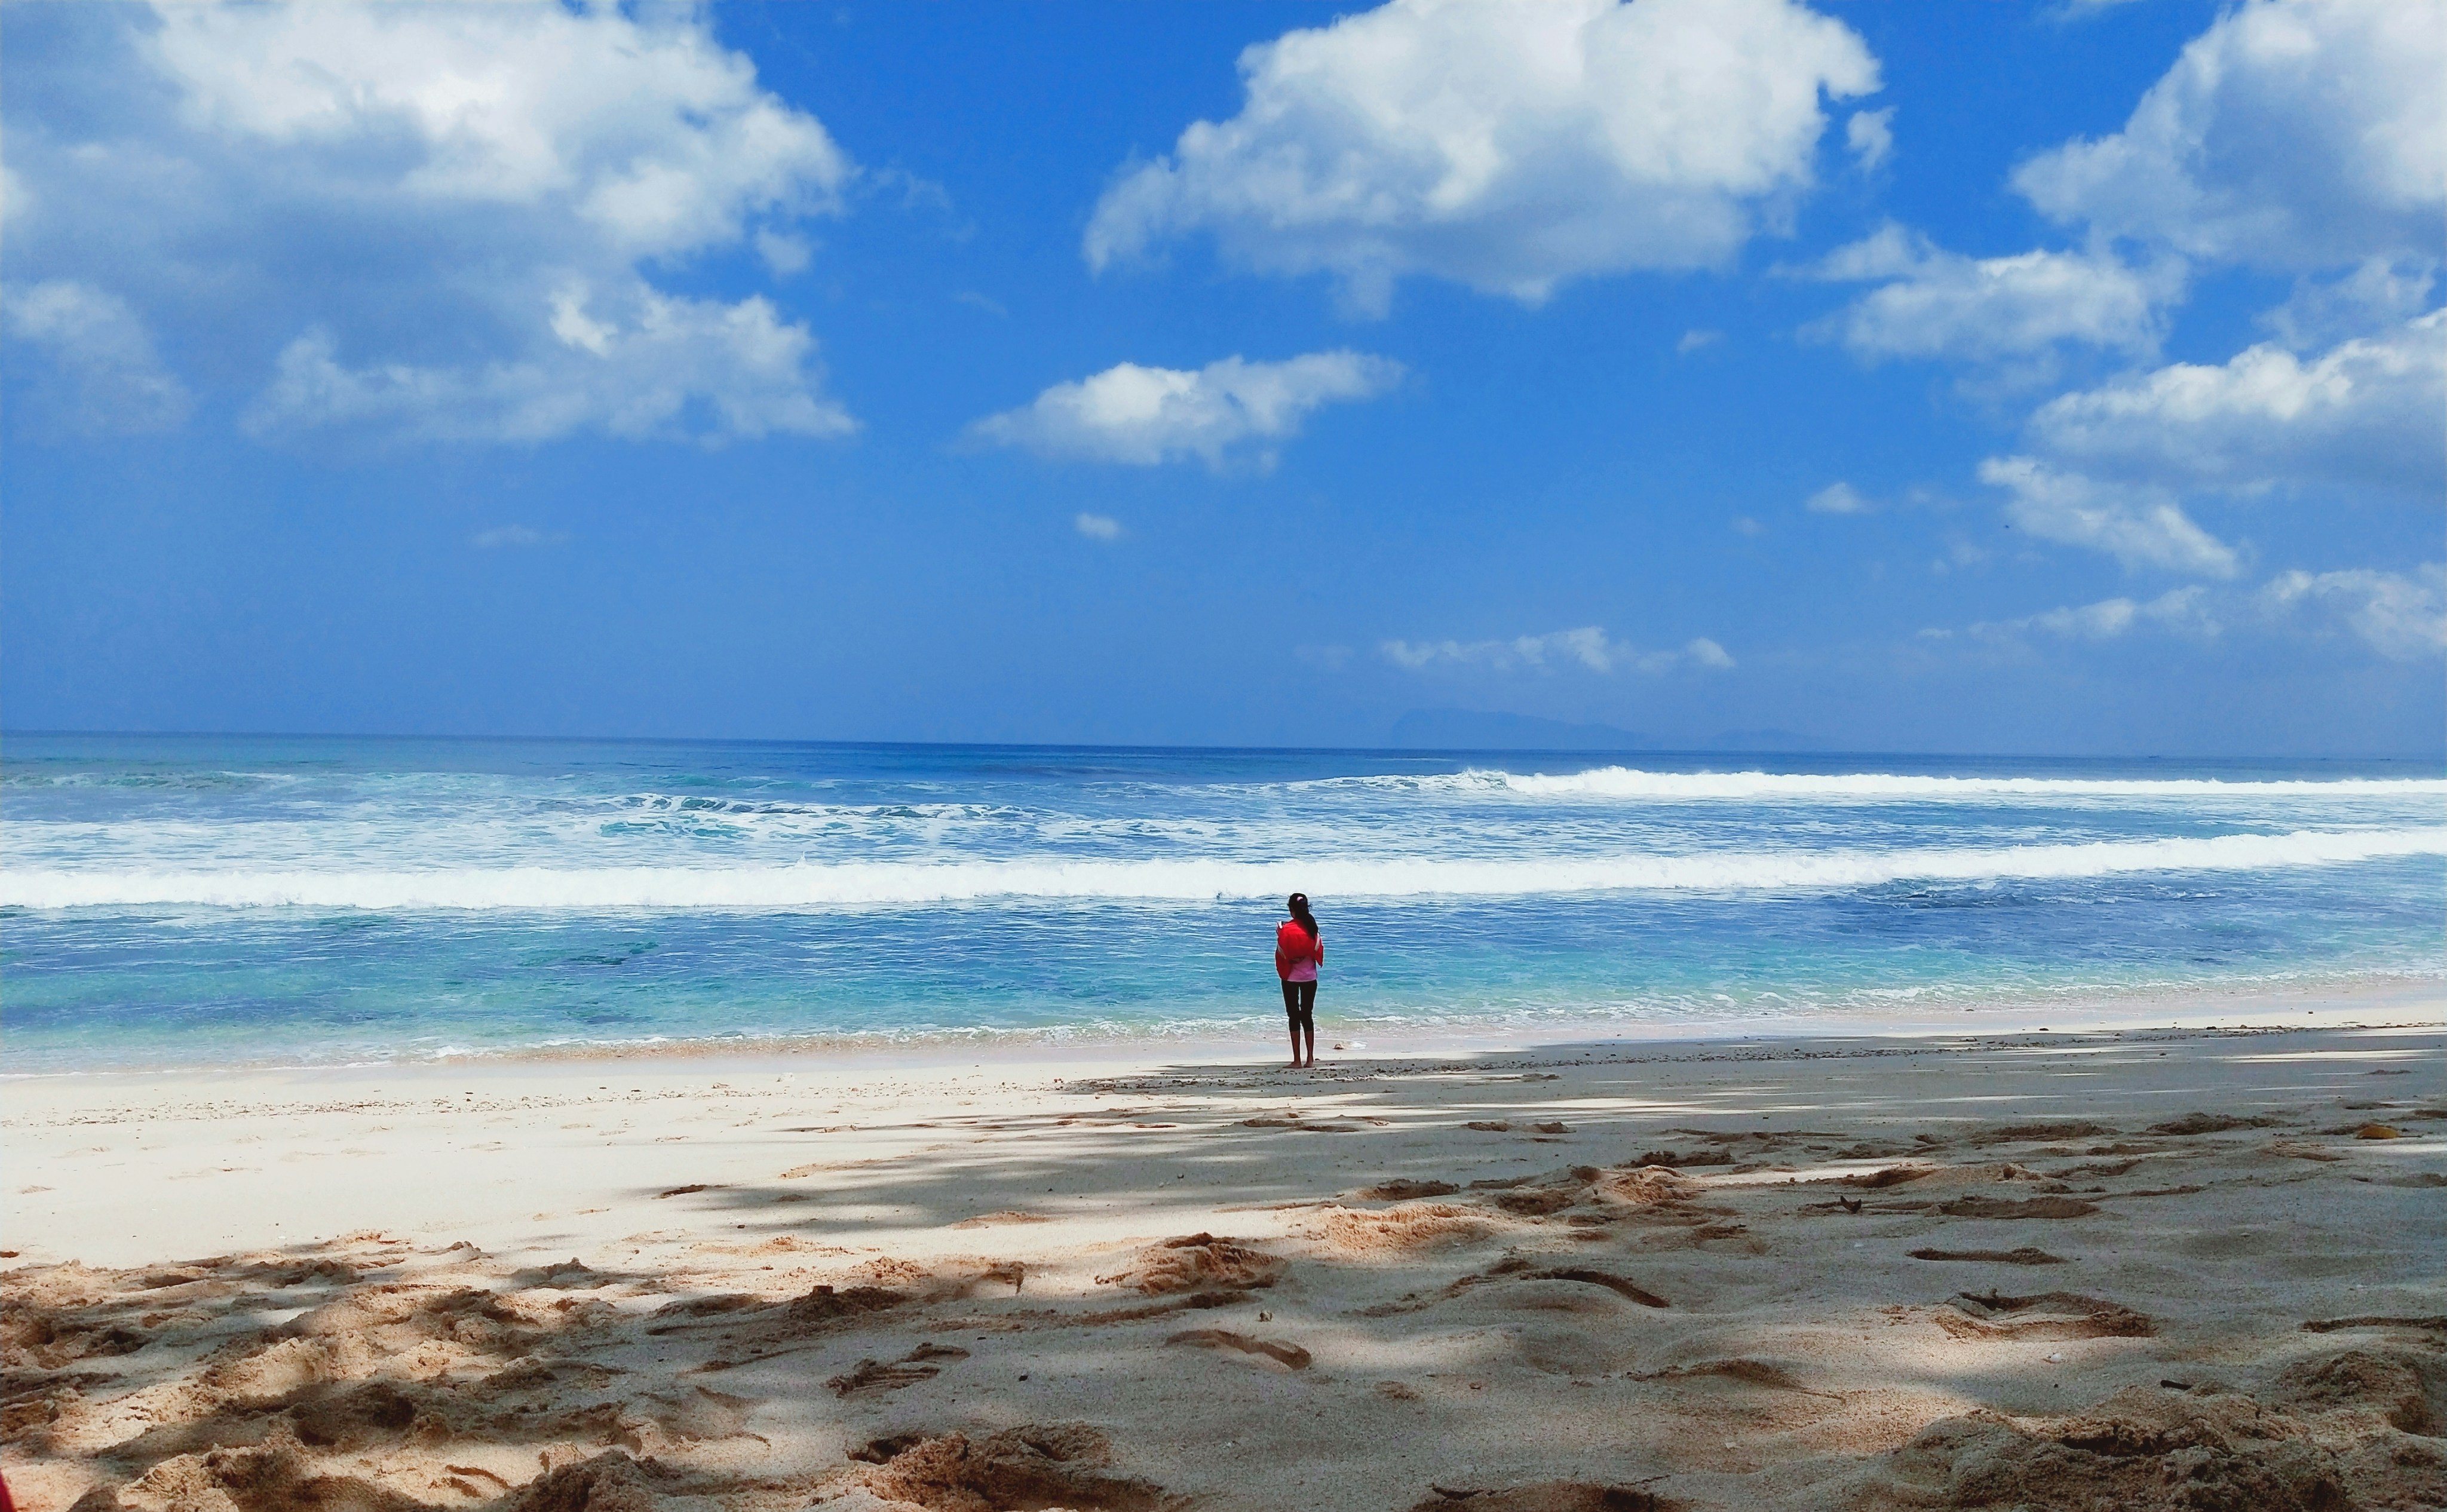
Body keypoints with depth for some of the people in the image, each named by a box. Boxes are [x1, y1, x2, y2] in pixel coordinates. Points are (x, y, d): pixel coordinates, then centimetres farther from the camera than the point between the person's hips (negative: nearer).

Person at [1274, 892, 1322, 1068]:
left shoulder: (1286, 929, -14)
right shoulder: (1312, 928, -3)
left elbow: (1281, 954, -10)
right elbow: (1319, 951, 4)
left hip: (1291, 978, -3)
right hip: (1310, 977, 3)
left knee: (1294, 1017, 1)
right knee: (1308, 1015, 11)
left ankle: (1297, 1060, -1)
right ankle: (1310, 1058, 12)